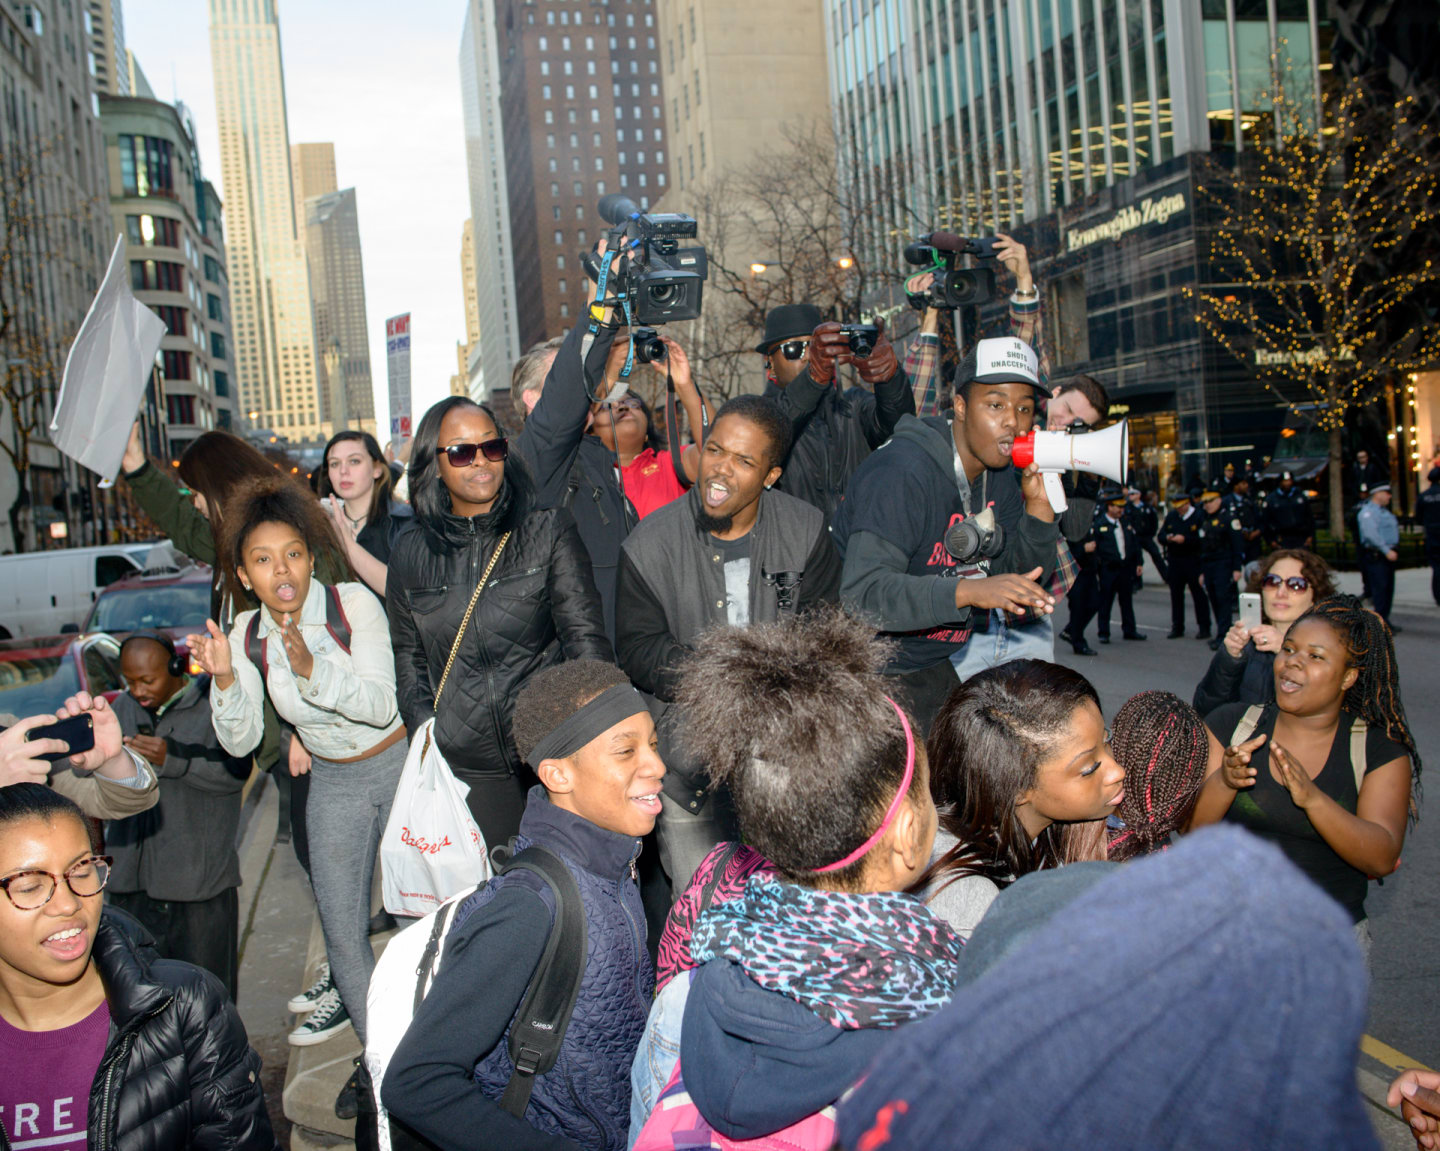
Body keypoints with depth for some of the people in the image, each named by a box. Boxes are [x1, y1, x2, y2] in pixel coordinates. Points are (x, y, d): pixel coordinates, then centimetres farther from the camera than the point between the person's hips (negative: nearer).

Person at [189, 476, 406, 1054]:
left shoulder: (354, 603, -18)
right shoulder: (247, 636, -7)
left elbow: (380, 704, -25)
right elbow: (241, 742, -6)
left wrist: (311, 668, -40)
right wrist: (224, 679, -24)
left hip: (400, 764, -3)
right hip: (332, 782, 3)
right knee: (340, 922, 5)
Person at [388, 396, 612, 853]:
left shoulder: (548, 531, 0)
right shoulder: (411, 556, 7)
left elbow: (585, 637, -4)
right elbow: (408, 661, 15)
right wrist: (430, 744, 2)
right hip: (464, 772, 2)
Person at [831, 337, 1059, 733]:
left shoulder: (1002, 474, 3)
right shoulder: (901, 473, -24)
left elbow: (1023, 574, 7)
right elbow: (862, 594, -33)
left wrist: (1039, 500, -9)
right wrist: (969, 590, -44)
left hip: (933, 668, 8)